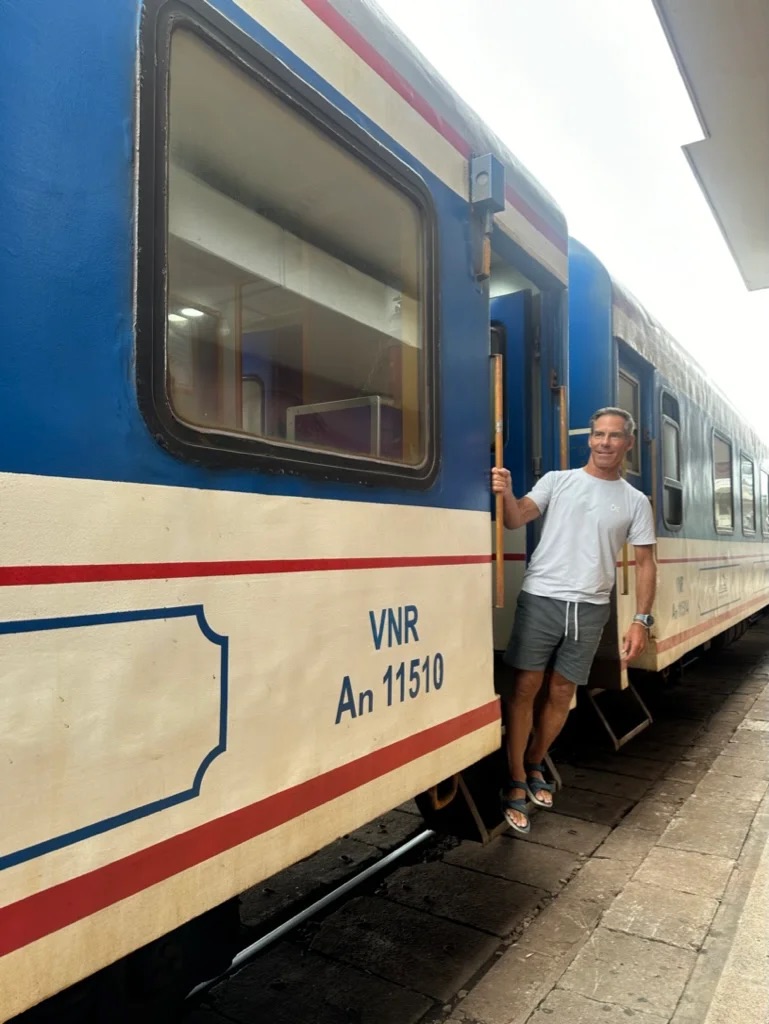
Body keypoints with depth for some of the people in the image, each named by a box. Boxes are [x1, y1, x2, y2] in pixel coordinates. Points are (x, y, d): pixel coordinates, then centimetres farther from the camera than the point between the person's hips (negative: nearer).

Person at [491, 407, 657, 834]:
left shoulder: (635, 501, 9)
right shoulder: (557, 480, 5)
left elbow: (645, 563, 9)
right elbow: (517, 519, -8)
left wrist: (641, 620, 1)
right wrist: (506, 494, -30)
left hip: (590, 608, 2)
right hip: (540, 598, -2)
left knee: (561, 693, 10)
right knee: (523, 688, -3)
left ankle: (534, 766, 32)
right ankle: (516, 783, 10)